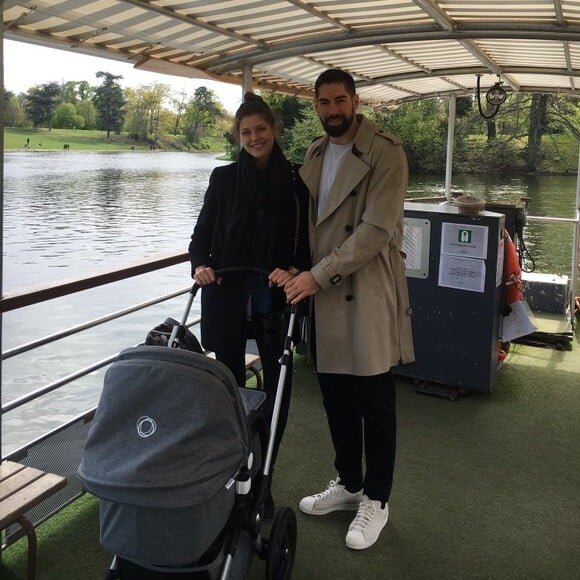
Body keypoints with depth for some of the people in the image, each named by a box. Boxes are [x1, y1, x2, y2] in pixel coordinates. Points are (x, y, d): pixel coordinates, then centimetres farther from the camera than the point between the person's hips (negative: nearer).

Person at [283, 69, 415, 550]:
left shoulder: (386, 153, -9)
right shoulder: (315, 153, 13)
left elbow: (376, 229, -18)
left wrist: (318, 275, -20)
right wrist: (299, 269, 2)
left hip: (368, 292, -6)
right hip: (323, 291, 6)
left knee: (374, 402, 5)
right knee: (336, 397, 15)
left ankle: (375, 500, 22)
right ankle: (348, 483, 34)